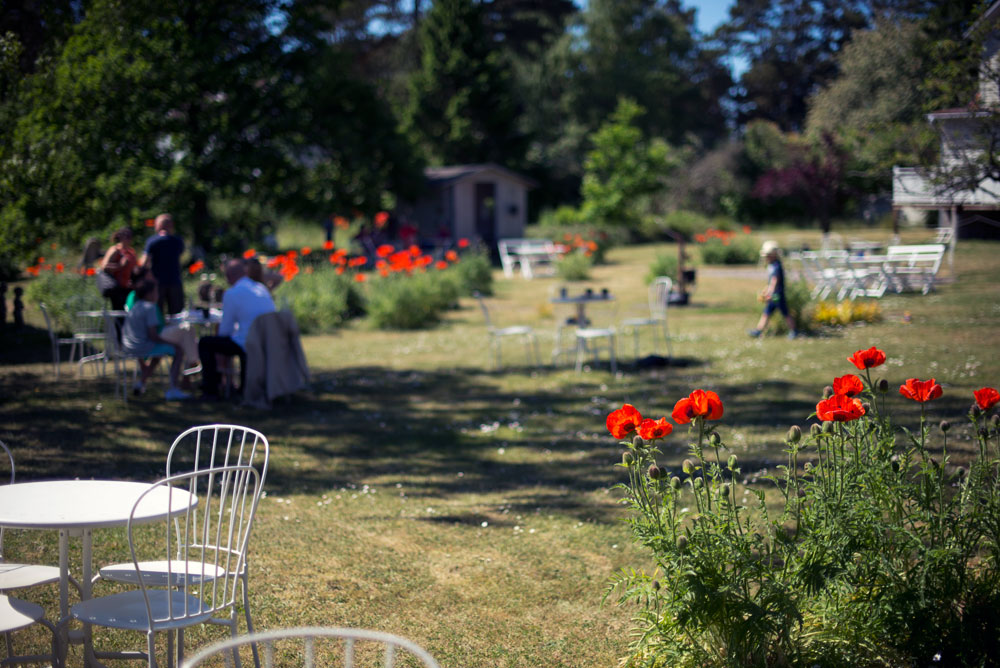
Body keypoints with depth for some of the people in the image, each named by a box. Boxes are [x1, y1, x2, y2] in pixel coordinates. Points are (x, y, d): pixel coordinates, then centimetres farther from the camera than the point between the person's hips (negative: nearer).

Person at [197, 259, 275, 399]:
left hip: (247, 345, -7)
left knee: (204, 343, 8)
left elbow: (225, 330, -4)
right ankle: (245, 386, 42)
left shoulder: (231, 294, -10)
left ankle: (210, 390, 9)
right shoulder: (262, 288, 11)